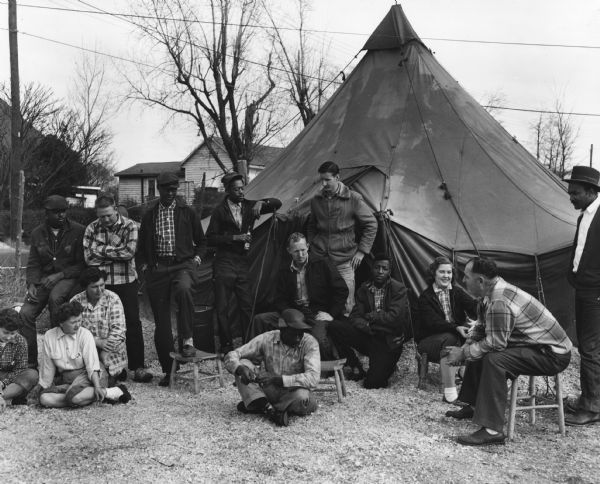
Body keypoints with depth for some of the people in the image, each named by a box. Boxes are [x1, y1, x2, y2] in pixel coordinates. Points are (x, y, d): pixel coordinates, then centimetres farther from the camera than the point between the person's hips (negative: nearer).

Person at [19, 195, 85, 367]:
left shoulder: (78, 231, -4)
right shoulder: (37, 233, 9)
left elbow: (82, 264, -4)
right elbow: (33, 263, 11)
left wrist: (59, 275, -16)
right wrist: (31, 284, -8)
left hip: (69, 277, -4)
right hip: (44, 279, 4)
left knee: (55, 297, -38)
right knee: (25, 313, -16)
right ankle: (31, 360, -3)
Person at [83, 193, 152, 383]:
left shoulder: (129, 226, 0)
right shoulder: (92, 229, 5)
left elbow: (129, 252, -15)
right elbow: (89, 257, -7)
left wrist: (103, 250, -8)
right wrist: (116, 252, -9)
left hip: (126, 282, -2)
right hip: (102, 283, 2)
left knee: (133, 324, -2)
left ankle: (137, 367, 3)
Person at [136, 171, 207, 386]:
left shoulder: (188, 212, 8)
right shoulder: (149, 215, 12)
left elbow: (201, 242, 15)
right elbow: (141, 246, 19)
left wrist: (196, 259, 0)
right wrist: (144, 265, 6)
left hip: (183, 264, -2)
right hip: (157, 269, 2)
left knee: (183, 289, -38)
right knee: (161, 320, 2)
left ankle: (187, 340, -26)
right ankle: (168, 369, 13)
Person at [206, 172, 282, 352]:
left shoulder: (249, 206, 8)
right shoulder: (220, 210, -2)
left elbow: (277, 203, 7)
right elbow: (210, 239, -5)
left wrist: (261, 203, -12)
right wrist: (234, 238, -13)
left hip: (244, 262, 3)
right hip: (225, 264, -3)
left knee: (247, 305, 2)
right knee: (222, 307, 0)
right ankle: (226, 345, 10)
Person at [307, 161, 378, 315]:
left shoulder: (353, 199, -7)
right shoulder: (316, 200, 6)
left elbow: (371, 224, -1)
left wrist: (361, 251, -3)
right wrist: (312, 245, 13)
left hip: (344, 261, -3)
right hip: (319, 258, 3)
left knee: (346, 304, -4)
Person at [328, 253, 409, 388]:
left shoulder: (399, 289, -7)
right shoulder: (364, 289, 5)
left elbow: (394, 317, -18)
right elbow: (355, 317, -1)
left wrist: (369, 317, -8)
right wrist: (369, 327, -21)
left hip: (389, 342, -4)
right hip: (368, 336, 4)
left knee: (372, 383, -21)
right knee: (334, 327, -18)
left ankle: (386, 364, 16)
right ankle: (356, 367, -1)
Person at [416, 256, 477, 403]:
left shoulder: (457, 292, 10)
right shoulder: (425, 297, -3)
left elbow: (473, 307, -8)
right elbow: (433, 323, -17)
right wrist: (456, 328, -33)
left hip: (456, 335, 4)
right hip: (429, 340, -4)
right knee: (450, 339, -37)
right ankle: (449, 393, -39)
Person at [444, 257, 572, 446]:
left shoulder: (499, 302, -28)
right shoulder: (493, 291, 4)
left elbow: (495, 343, -27)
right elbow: (480, 328, 14)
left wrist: (463, 353, -15)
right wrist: (465, 348, -1)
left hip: (554, 356, -11)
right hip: (538, 345, 11)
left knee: (493, 359, -30)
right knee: (478, 351, 15)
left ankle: (493, 430, -27)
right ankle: (472, 406, 27)